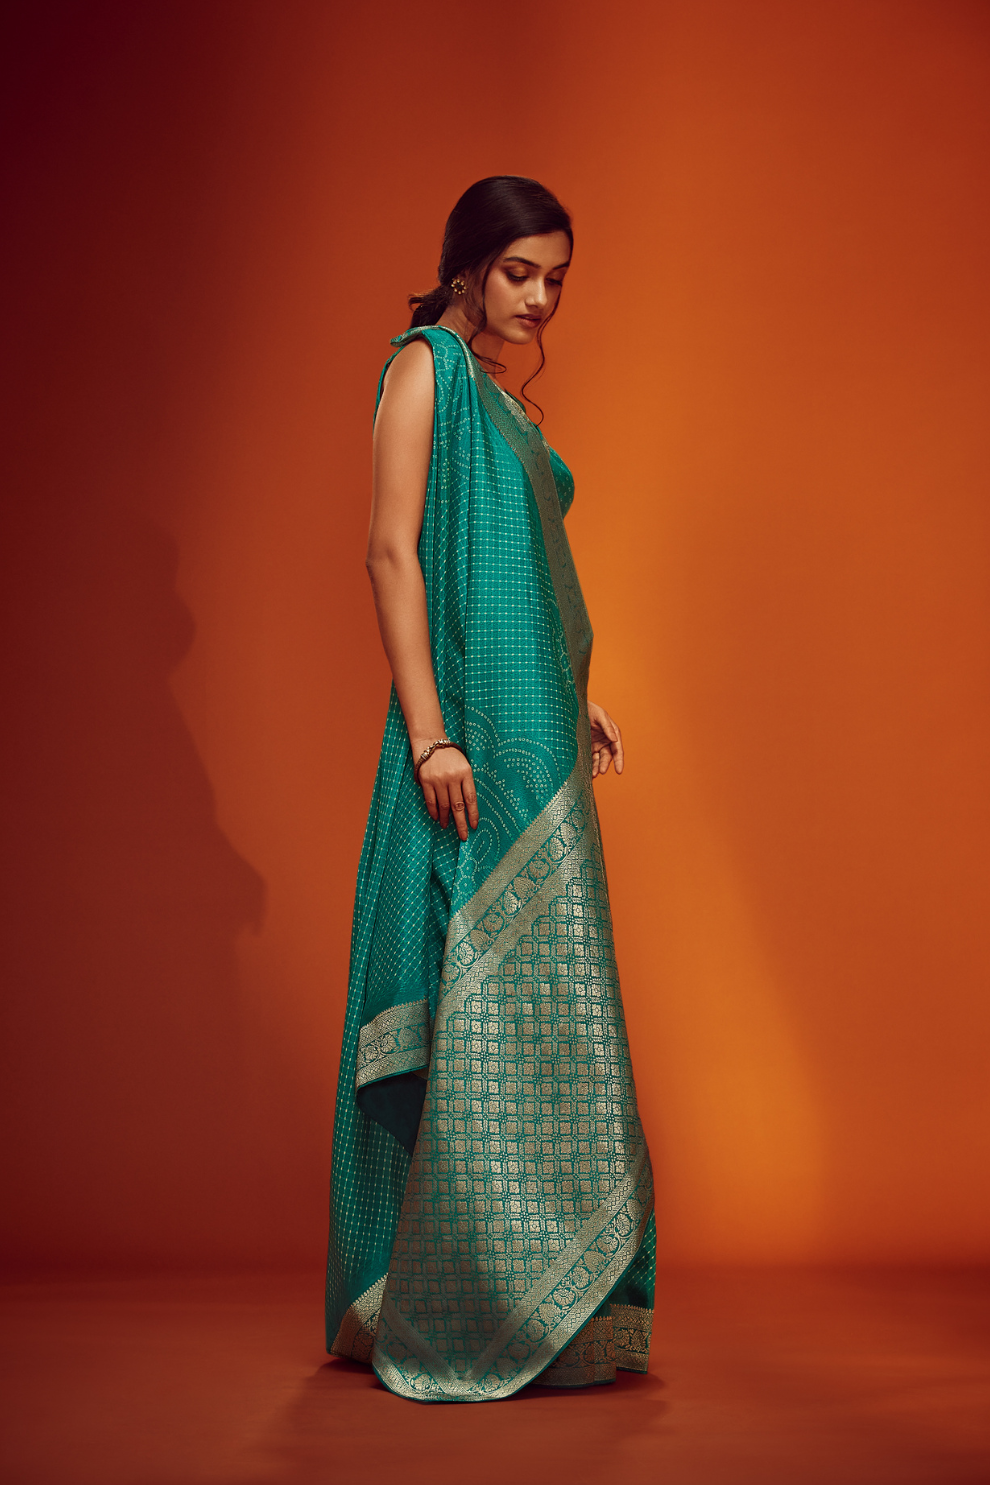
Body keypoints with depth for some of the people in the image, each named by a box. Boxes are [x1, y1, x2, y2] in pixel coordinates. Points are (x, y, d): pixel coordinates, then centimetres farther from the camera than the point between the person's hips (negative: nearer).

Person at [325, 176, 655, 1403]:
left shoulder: (498, 394, 20)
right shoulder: (426, 363, -5)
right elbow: (393, 552, -14)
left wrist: (574, 703, 17)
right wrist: (428, 734, -20)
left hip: (537, 750, 9)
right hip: (470, 748, -9)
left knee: (537, 1012, 12)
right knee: (466, 1007, -7)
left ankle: (538, 1298, 22)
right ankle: (437, 1316, 3)